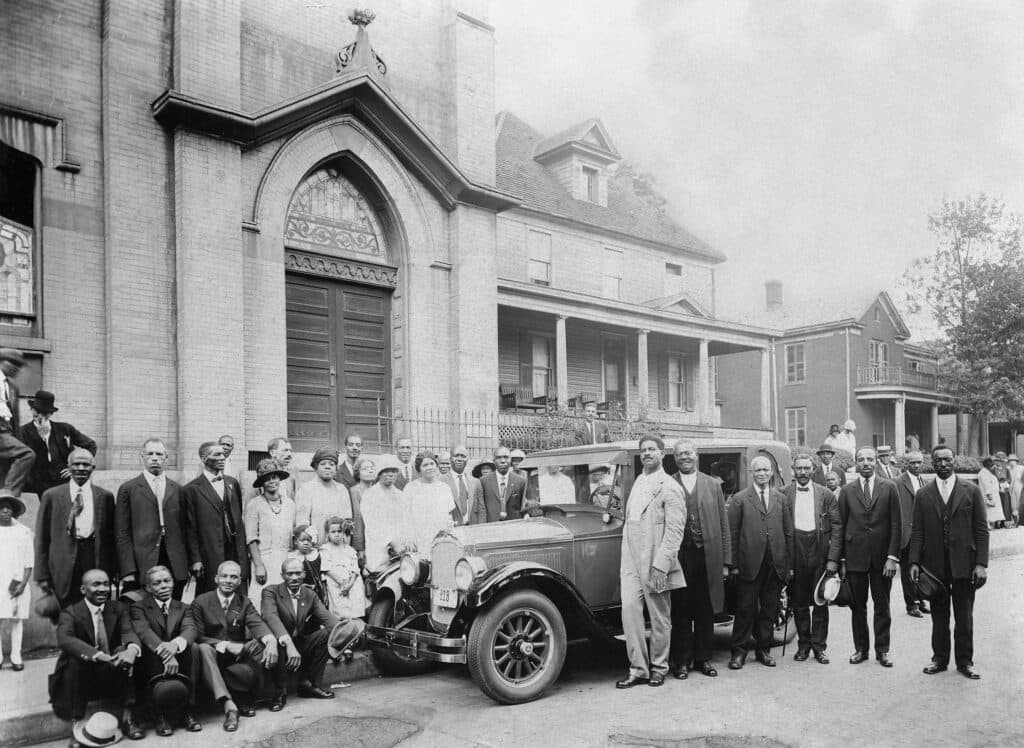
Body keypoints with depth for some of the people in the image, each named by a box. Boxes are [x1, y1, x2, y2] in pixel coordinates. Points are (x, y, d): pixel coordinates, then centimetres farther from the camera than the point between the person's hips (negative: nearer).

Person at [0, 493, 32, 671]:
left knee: (16, 620, 1)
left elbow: (29, 563, 6)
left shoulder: (24, 532, 6)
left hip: (18, 584, 0)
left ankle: (16, 658, 5)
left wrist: (22, 584, -6)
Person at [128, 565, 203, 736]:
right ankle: (162, 716, -6)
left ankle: (188, 711, -19)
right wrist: (165, 652, -34)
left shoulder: (184, 608, 16)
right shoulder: (139, 608, 7)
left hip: (179, 663, 3)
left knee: (193, 647, -29)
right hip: (152, 664, -3)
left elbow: (190, 630, -5)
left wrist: (176, 644, -32)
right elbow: (144, 632, -14)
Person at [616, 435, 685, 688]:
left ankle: (658, 668, 23)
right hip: (630, 558, 6)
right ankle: (638, 669, 9)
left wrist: (660, 565, -21)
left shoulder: (670, 487, -9)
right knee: (629, 609, -1)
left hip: (654, 561, -6)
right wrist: (624, 558, 12)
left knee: (660, 618, 7)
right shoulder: (638, 482, 15)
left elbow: (675, 531, -14)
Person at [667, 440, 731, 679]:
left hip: (708, 556, 2)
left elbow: (723, 525, 9)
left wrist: (725, 561, 4)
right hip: (679, 557, -2)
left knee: (706, 611, 10)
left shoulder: (713, 485, 10)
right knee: (680, 611, 5)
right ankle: (681, 660, 16)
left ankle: (703, 658, 23)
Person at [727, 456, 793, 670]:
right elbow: (732, 533, -2)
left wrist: (790, 564, 5)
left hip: (776, 564, 3)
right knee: (745, 608, 2)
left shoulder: (781, 499, 11)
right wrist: (733, 564, -6)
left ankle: (763, 649, 23)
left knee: (770, 609, 10)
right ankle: (739, 651, 12)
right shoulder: (740, 499, 1)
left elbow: (789, 533, 10)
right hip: (749, 564, -3)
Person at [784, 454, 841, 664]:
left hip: (820, 553, 0)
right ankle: (803, 644, 22)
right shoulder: (783, 494, 1)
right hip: (795, 554, 0)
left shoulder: (825, 494, 3)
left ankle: (819, 646, 18)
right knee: (798, 602, 8)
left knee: (820, 602, 6)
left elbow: (837, 527, 1)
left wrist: (833, 558, -7)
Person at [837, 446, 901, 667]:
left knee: (882, 606, 8)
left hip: (882, 556, 0)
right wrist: (841, 559, 1)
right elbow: (841, 526, 5)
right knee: (857, 606, 7)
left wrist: (892, 556, -7)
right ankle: (861, 648, 18)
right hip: (854, 556, 1)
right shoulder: (847, 490, 4)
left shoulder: (889, 488, 2)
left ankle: (882, 650, 19)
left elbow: (896, 525, 0)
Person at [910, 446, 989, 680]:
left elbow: (981, 530, 0)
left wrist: (981, 563, -7)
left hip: (963, 564, -1)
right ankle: (939, 658, 20)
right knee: (939, 615, 9)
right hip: (934, 564, 1)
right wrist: (915, 562, -3)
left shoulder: (971, 491, 2)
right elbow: (917, 531, 5)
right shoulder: (923, 495, 5)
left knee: (964, 617, 6)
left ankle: (964, 661, 18)